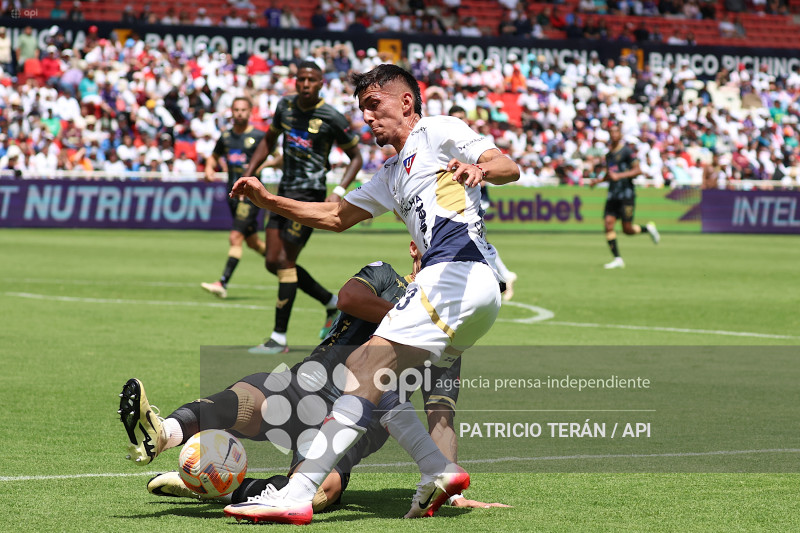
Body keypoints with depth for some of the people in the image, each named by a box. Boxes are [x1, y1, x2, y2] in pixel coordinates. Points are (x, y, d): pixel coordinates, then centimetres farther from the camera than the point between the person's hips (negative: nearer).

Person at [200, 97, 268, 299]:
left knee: (236, 238, -15)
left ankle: (222, 283, -18)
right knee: (252, 242, 14)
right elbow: (214, 157, 26)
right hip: (233, 193, 7)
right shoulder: (226, 137, 11)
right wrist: (209, 168, 5)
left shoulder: (259, 136, -5)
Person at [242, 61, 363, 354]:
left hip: (310, 194, -7)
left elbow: (356, 157, -1)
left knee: (285, 261, -9)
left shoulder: (331, 118, -11)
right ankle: (333, 303, 23)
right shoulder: (285, 106, 6)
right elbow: (269, 140, 23)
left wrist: (339, 192, -14)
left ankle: (279, 338, -2)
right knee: (273, 262, 6)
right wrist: (248, 174, 14)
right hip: (285, 191, 7)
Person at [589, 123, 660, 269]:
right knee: (608, 224, -8)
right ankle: (617, 259, -4)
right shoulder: (609, 154, 15)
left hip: (626, 193, -7)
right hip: (612, 195, 7)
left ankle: (648, 228, 23)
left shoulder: (626, 151, -6)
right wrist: (598, 180, 10)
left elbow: (637, 170, -12)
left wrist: (619, 176, -21)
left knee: (627, 229, -7)